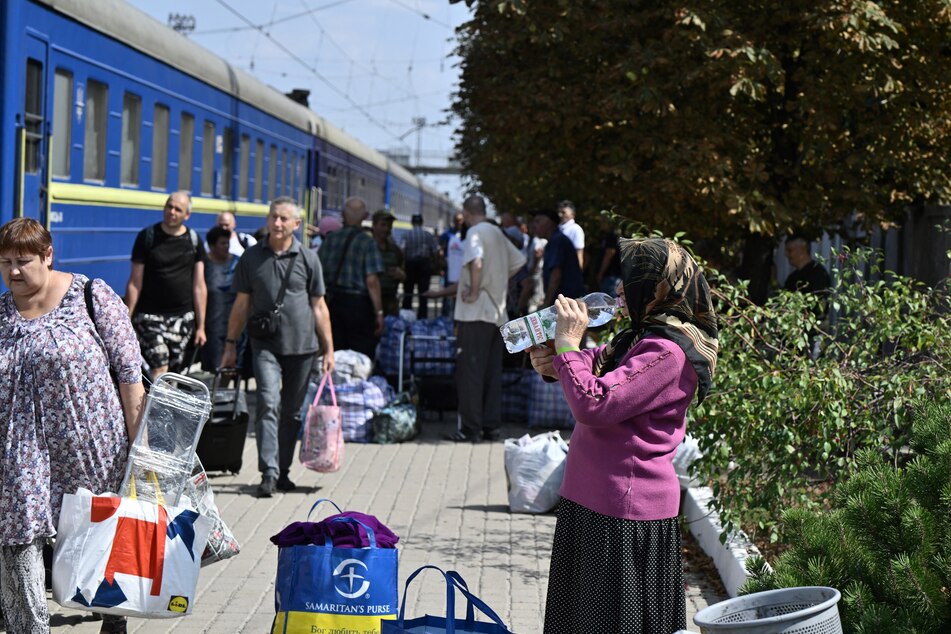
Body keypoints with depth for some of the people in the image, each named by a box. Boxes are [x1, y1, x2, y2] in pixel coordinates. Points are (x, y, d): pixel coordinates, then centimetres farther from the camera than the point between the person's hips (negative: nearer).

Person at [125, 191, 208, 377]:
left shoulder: (193, 240, 6)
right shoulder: (147, 236, -1)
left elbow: (199, 286, 7)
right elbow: (135, 283, -1)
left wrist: (201, 326, 4)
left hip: (183, 317, 3)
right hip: (150, 316, -3)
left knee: (174, 372, 4)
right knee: (159, 370, -16)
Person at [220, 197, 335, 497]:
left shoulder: (308, 258, 4)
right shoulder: (251, 257, 5)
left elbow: (318, 306, 7)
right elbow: (242, 304, 11)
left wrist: (328, 349, 5)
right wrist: (231, 344, 9)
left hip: (301, 344, 1)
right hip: (265, 343, -1)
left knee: (291, 411, 8)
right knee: (268, 404, -16)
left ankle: (283, 471, 20)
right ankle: (268, 473, -19)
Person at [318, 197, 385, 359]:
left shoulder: (330, 239, 4)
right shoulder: (367, 242, -9)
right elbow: (372, 281, -15)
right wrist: (379, 312, -10)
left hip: (333, 302, 5)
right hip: (358, 303, -5)